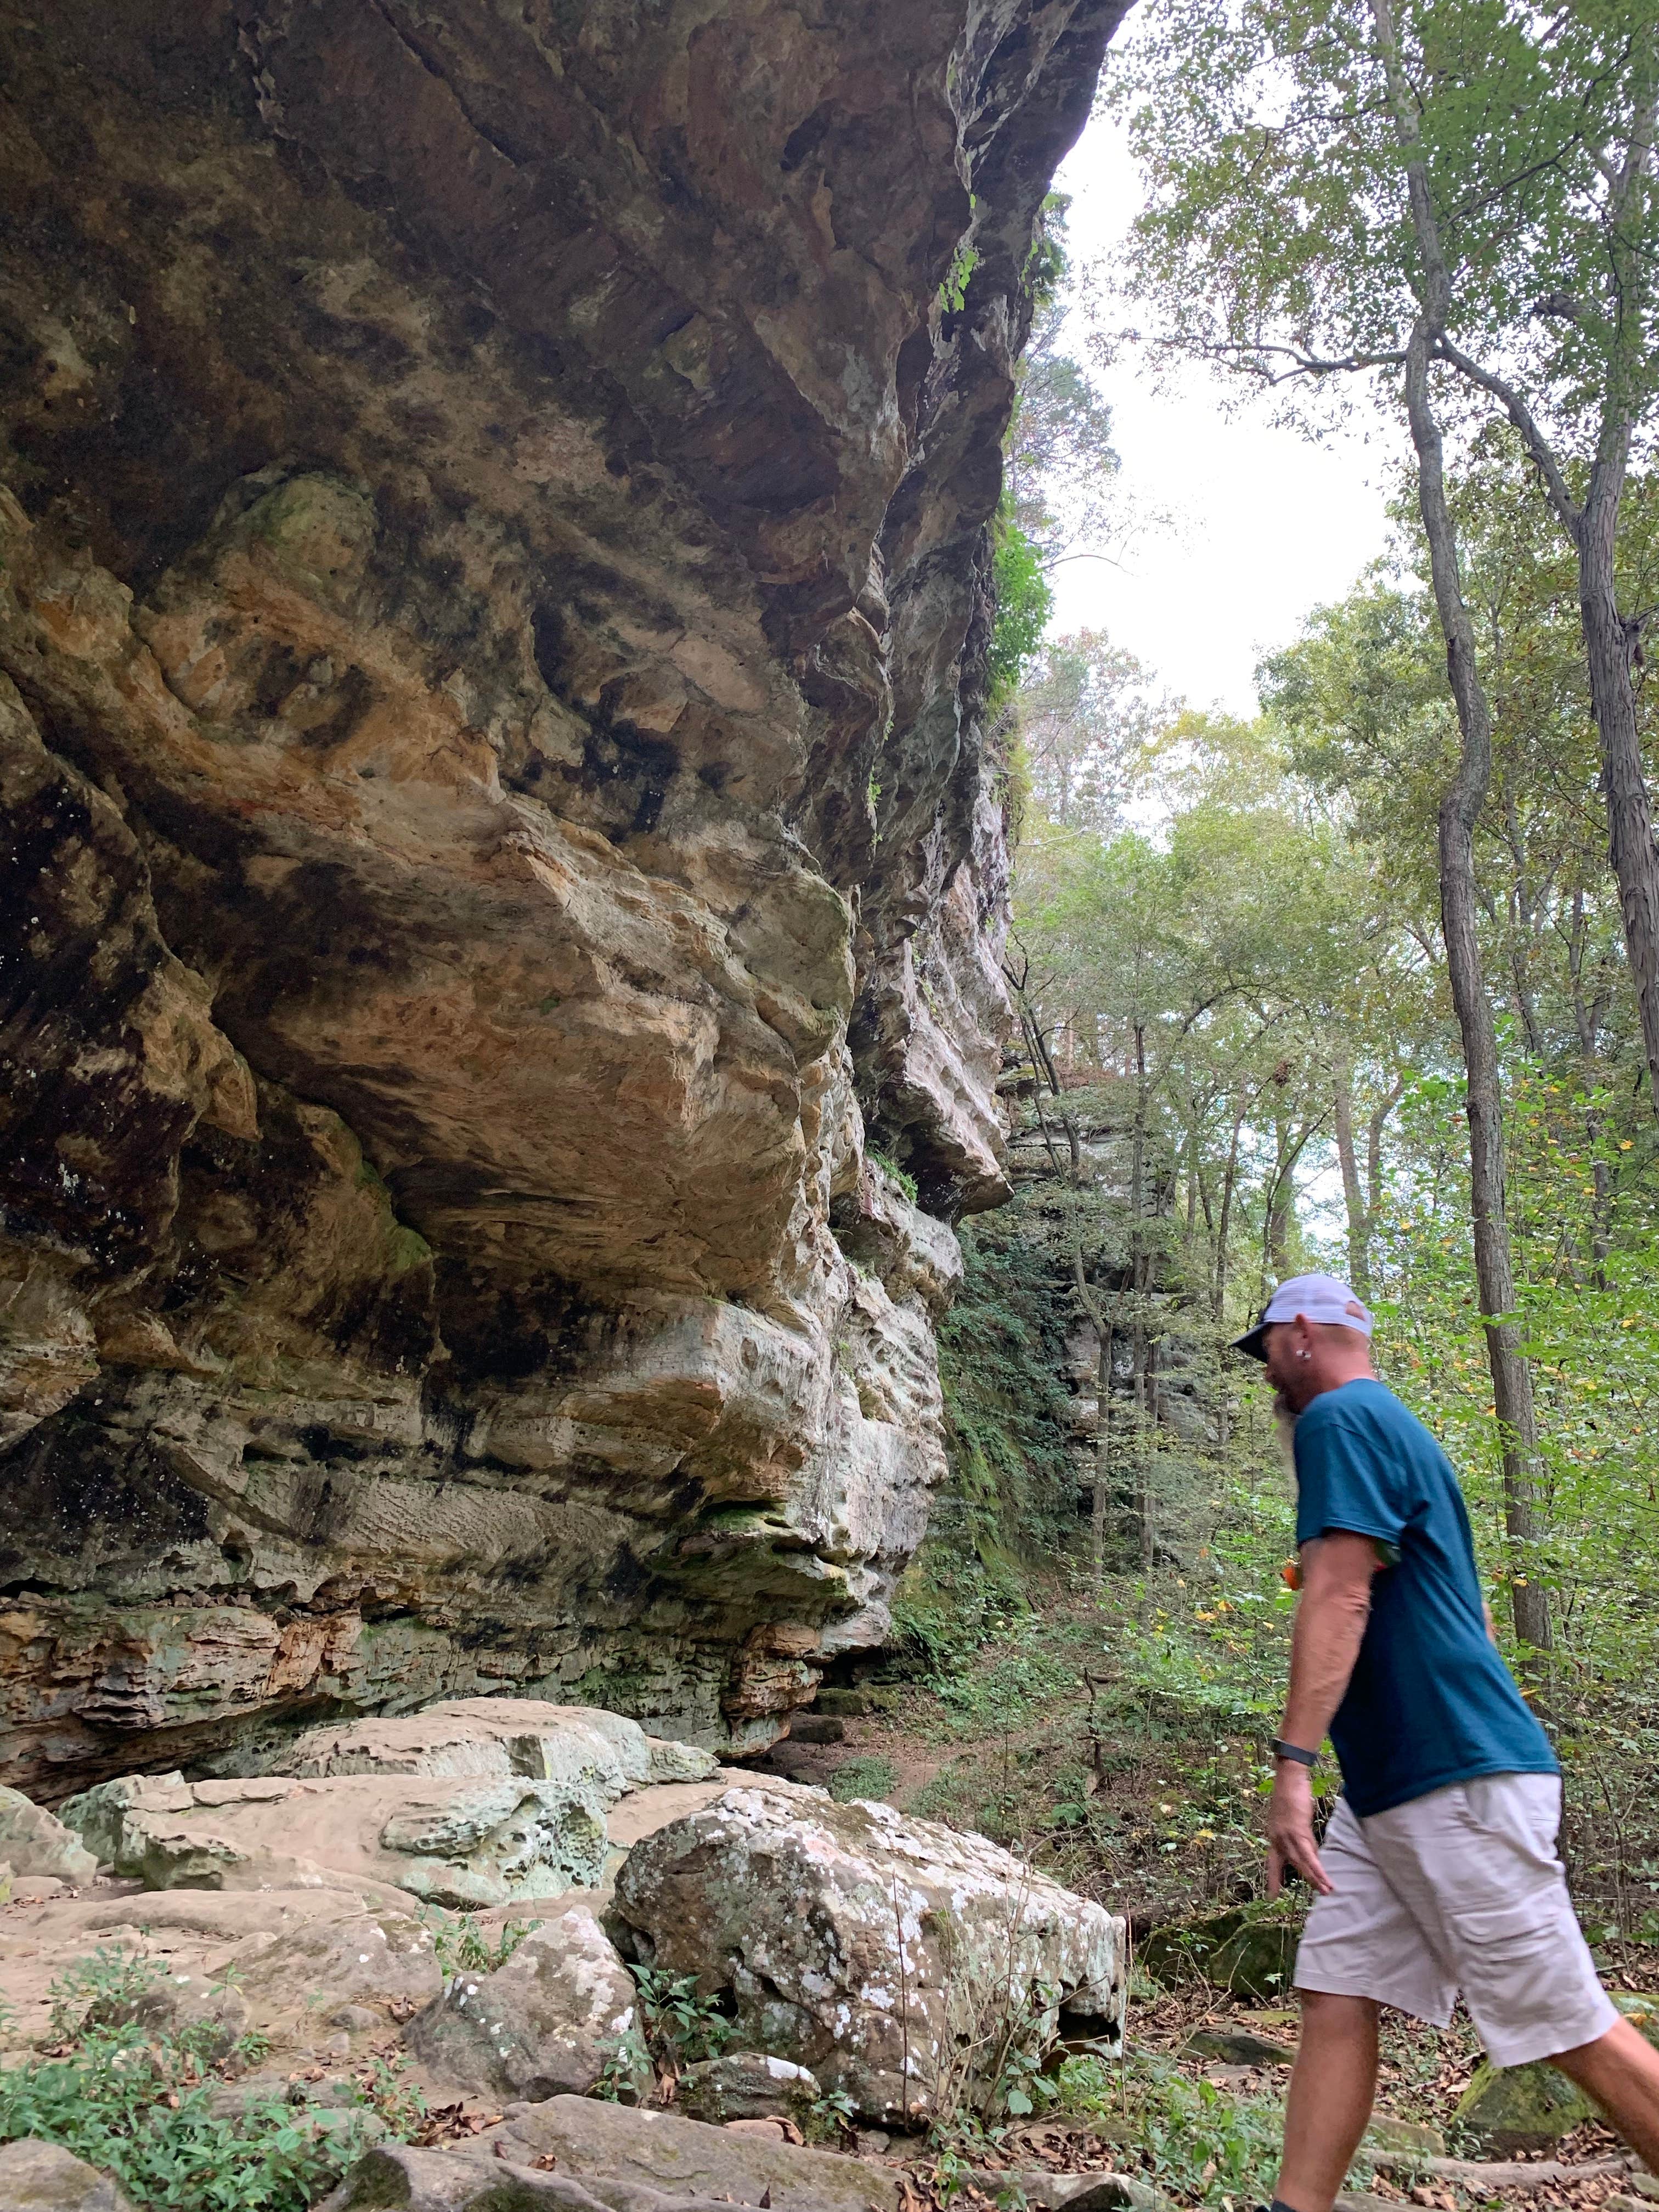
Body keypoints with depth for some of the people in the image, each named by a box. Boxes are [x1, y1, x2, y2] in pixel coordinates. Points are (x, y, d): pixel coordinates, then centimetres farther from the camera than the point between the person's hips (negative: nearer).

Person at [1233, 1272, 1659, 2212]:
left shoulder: (1340, 1418, -11)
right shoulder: (1391, 1427, 19)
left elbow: (1339, 1596, -22)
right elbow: (1466, 1612, 23)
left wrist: (1294, 1762, -24)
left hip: (1454, 1783, -10)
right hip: (1388, 1788, 10)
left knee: (1570, 2027, 0)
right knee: (1336, 1999, 6)